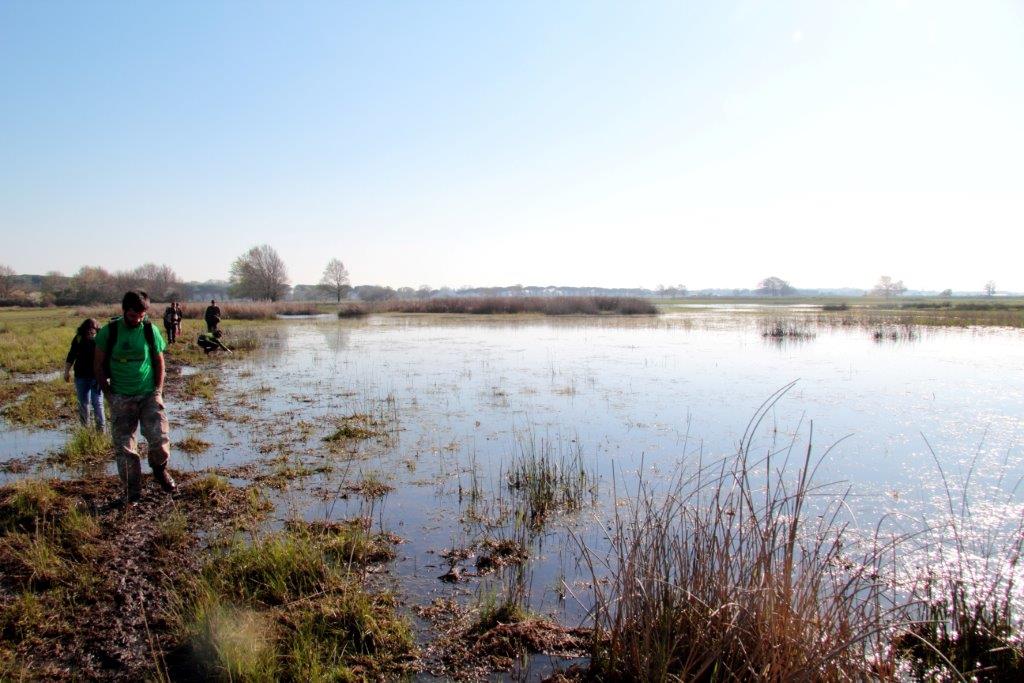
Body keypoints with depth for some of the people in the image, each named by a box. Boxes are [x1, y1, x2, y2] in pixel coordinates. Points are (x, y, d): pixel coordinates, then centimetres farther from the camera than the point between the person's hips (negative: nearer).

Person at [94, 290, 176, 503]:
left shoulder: (150, 330, -2)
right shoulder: (109, 331, -4)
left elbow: (159, 361, 6)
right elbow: (98, 364, 3)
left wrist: (158, 391, -2)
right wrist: (108, 393, -1)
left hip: (149, 394, 0)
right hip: (121, 398, 0)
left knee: (159, 439, -10)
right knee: (124, 446, 3)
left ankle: (159, 469, 21)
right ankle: (132, 490, 17)